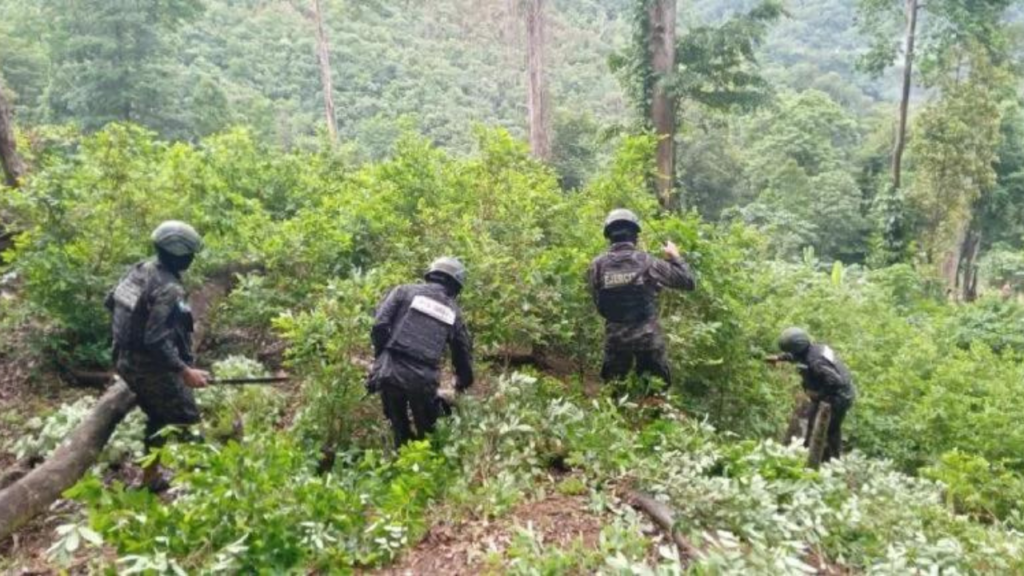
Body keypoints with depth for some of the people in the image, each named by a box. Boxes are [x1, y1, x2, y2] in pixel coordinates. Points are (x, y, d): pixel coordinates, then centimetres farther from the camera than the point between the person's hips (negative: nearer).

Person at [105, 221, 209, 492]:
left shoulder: (140, 269, 1)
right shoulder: (168, 289, -27)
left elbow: (111, 301, 15)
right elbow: (157, 341, -31)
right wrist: (185, 371, -28)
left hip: (127, 361, 9)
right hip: (153, 368, -9)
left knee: (158, 418, 24)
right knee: (188, 422, 5)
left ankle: (151, 475, 36)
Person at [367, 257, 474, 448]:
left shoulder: (405, 291, 9)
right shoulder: (454, 312, 14)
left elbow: (379, 326, -3)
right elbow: (464, 354, 21)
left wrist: (381, 357, 10)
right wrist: (462, 384, 38)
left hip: (390, 373, 0)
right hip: (423, 381, 0)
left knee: (400, 430, 20)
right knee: (426, 434, 20)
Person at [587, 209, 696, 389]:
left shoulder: (597, 265, -6)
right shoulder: (646, 261, -10)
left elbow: (598, 303, 4)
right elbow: (688, 282, -3)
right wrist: (675, 257, 12)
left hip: (615, 338, 2)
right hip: (648, 336, -1)